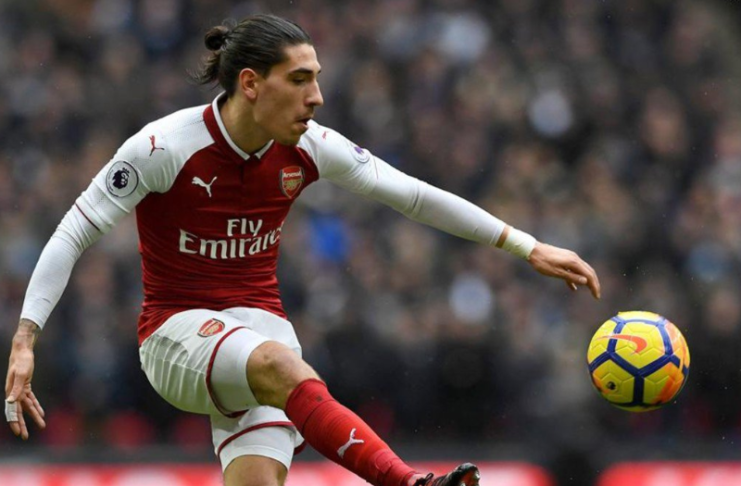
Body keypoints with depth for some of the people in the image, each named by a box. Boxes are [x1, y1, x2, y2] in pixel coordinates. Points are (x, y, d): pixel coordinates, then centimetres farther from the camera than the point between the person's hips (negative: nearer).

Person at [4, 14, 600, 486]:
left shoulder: (308, 148, -2)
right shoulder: (165, 146, -15)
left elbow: (415, 196, 5)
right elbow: (73, 235, -12)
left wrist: (530, 248, 3)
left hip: (259, 320, 5)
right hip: (177, 335, -5)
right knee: (278, 363, -37)